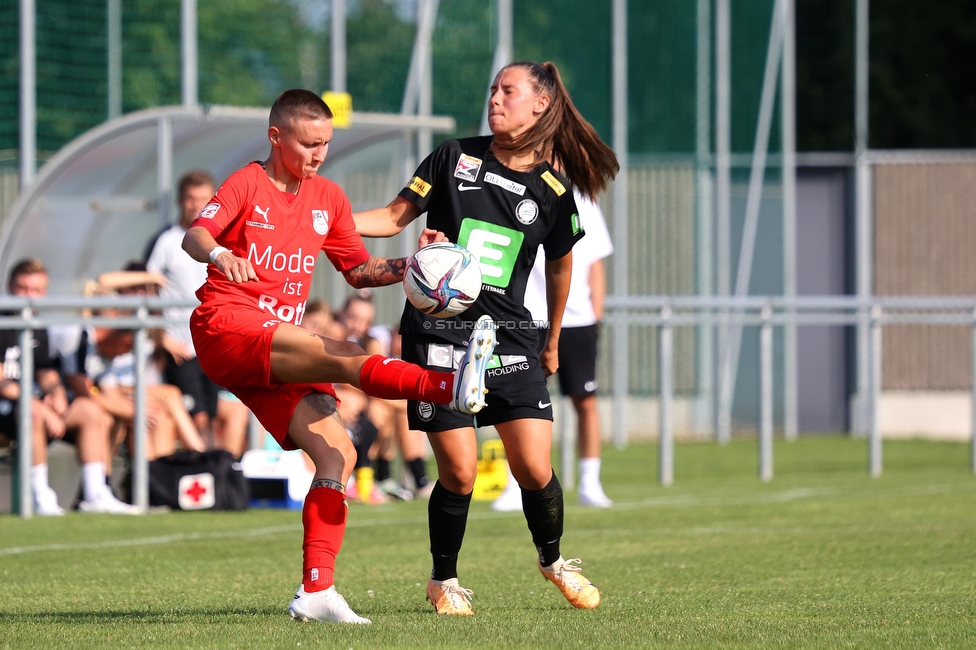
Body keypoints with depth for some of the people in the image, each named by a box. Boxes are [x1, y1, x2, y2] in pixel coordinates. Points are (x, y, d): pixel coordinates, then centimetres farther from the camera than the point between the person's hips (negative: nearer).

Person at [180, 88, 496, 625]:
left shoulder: (328, 198, 17)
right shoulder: (248, 184, -1)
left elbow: (359, 270, 22)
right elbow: (194, 235, -18)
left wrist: (408, 268, 2)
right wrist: (218, 254, -42)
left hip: (275, 350, 7)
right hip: (226, 326, -7)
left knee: (337, 452, -8)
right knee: (346, 357, -30)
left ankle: (317, 591, -9)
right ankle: (452, 387, -50)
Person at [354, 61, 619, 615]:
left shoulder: (553, 190, 3)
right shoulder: (456, 157, 0)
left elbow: (560, 266, 18)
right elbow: (396, 217, 5)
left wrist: (553, 344, 25)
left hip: (510, 339, 1)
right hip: (438, 334, -1)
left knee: (535, 469, -5)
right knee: (459, 474, -7)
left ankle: (553, 560, 24)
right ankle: (444, 581, 16)